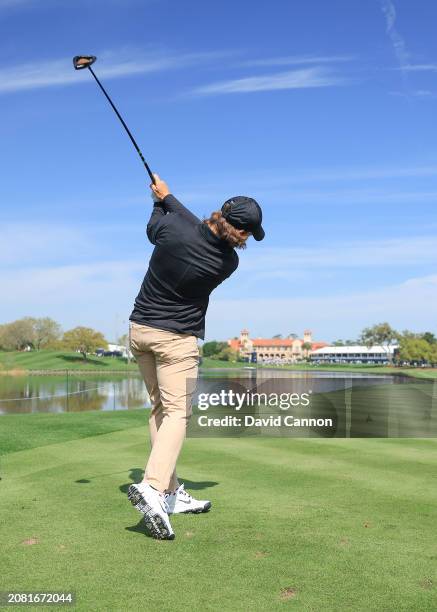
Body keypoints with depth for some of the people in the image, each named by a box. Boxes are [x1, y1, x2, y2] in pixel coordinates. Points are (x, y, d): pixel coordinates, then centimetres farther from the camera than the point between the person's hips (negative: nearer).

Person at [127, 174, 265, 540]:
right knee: (177, 412, -3)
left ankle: (172, 492, 14)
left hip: (140, 328, 5)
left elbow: (153, 227, 12)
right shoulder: (229, 262, -14)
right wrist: (167, 197, 12)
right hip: (176, 338, -5)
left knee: (160, 408, 12)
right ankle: (153, 487, -23)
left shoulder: (171, 226, -13)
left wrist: (161, 201, 28)